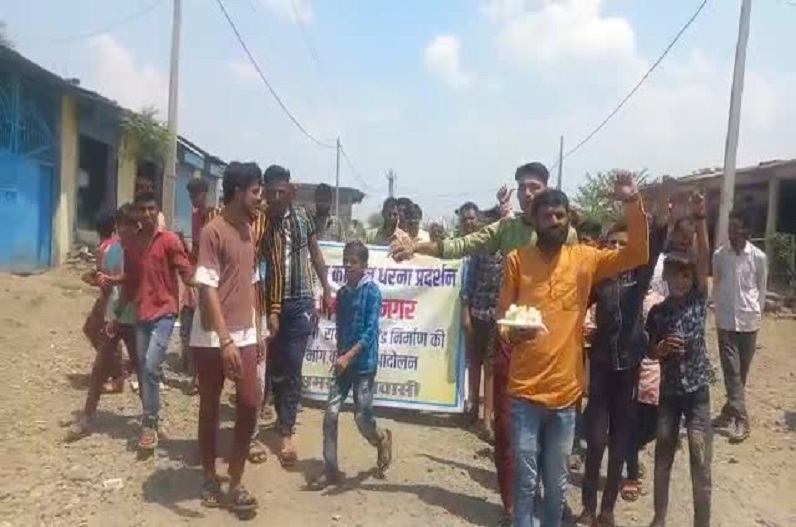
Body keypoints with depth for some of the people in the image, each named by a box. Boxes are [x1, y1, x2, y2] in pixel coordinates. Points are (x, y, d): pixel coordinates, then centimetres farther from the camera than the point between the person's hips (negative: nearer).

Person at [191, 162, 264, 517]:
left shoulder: (248, 231, 11)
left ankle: (235, 482, 16)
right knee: (210, 408, 9)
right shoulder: (213, 231, -12)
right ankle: (209, 478, 27)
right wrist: (225, 340, -23)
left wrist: (257, 332, 15)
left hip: (245, 335, 6)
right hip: (212, 338, -6)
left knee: (249, 404, 3)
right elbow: (207, 289, -17)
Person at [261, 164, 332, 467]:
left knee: (292, 368, 0)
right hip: (272, 303, 0)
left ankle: (286, 434, 4)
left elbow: (315, 254, 13)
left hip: (300, 303, 1)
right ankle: (283, 417, 31)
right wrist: (269, 310, -15)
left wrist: (326, 289, 8)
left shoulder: (303, 217, 3)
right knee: (275, 366, 11)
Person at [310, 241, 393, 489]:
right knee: (330, 414, 0)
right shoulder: (342, 293, 8)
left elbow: (370, 330, -16)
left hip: (364, 364, -5)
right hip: (343, 363, 5)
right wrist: (340, 356, 8)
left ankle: (382, 439, 34)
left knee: (362, 418, 1)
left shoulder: (372, 291, -10)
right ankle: (331, 470, 10)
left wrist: (349, 356, -23)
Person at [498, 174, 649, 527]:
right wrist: (510, 333, -20)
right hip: (524, 391, -2)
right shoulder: (517, 259, -2)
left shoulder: (584, 258, 3)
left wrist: (632, 203, -12)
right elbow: (502, 315, 2)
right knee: (525, 480, 7)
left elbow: (636, 255, -2)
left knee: (557, 483, 17)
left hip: (564, 392, 2)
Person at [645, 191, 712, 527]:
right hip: (668, 391, 2)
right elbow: (650, 352, 5)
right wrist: (662, 348, -17)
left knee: (701, 465, 1)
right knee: (663, 457, 12)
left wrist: (699, 219, -23)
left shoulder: (698, 300, -3)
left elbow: (704, 258, -14)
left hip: (697, 391, -1)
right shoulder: (657, 312, -1)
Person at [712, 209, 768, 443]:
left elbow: (761, 289, 3)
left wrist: (756, 313, 1)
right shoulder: (719, 254, -3)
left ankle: (729, 411, 25)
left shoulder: (759, 257, -6)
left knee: (742, 371, 10)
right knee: (731, 370, -3)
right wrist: (718, 311, 6)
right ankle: (741, 420, 0)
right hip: (725, 321, 0)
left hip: (748, 320, 0)